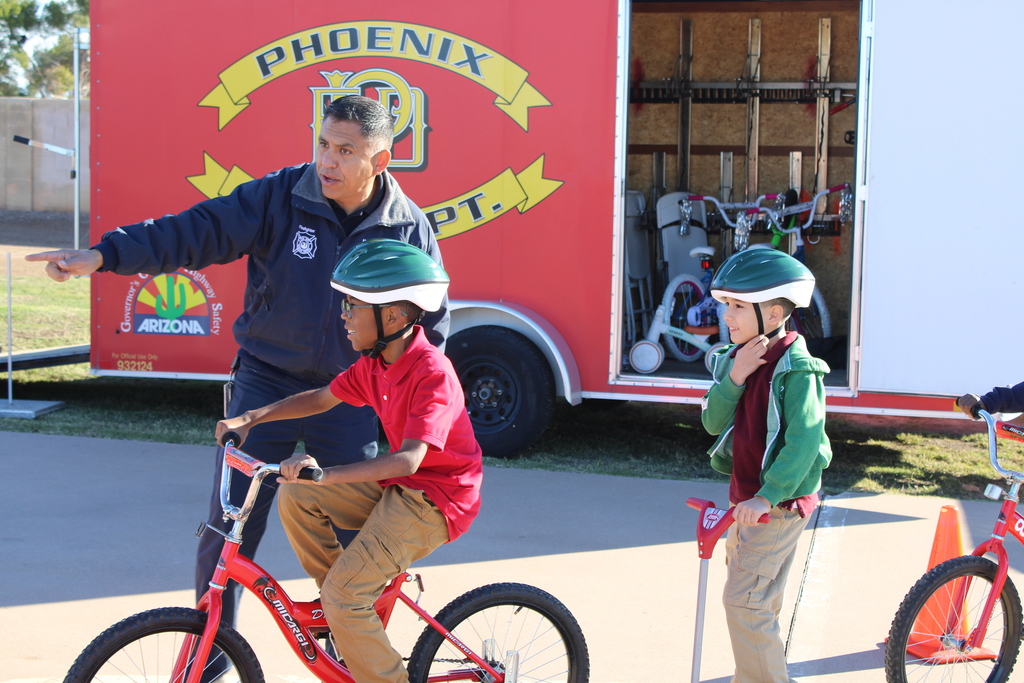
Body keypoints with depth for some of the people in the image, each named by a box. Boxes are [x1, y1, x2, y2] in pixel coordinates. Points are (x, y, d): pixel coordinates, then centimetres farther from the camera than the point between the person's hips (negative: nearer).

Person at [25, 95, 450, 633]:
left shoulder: (410, 229, -5)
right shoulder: (281, 196, -9)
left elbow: (432, 324, 6)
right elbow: (198, 230, -16)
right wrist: (104, 254, -27)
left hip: (347, 400, 1)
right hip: (265, 385, -1)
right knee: (229, 528, -2)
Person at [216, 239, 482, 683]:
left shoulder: (431, 373, -26)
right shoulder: (375, 363, 2)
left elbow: (409, 459, -35)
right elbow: (322, 398, 15)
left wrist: (327, 473, -45)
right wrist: (250, 419, 4)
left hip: (434, 499, -9)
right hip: (395, 487, 9)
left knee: (344, 596, -17)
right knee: (296, 497, -2)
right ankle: (344, 613, 10)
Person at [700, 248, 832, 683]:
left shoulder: (795, 369, -19)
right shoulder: (736, 357, 6)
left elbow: (805, 441, -26)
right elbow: (714, 422, -3)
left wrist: (768, 497, -32)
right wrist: (734, 377, -19)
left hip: (780, 500, -9)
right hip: (746, 495, 9)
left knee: (745, 601, -11)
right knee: (758, 600, 19)